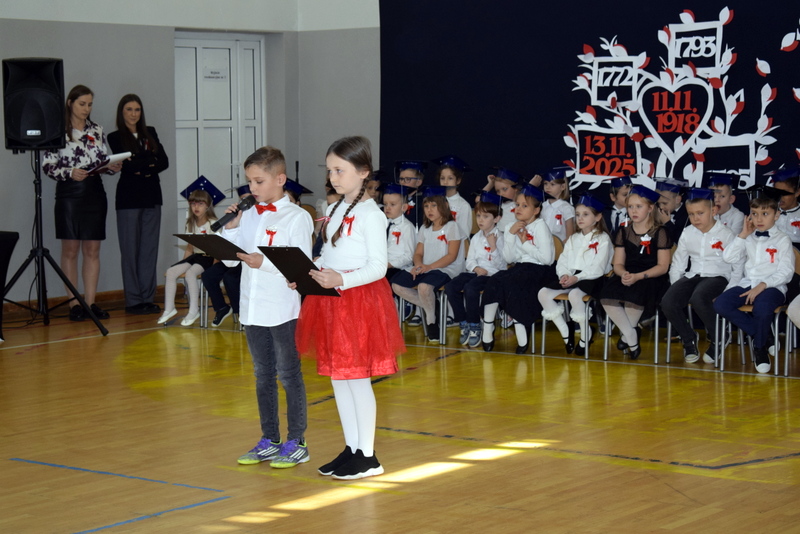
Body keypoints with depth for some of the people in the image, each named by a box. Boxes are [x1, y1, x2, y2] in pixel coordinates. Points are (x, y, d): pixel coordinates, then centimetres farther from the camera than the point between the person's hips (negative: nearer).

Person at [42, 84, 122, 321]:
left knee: (92, 250, 4)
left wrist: (111, 167, -7)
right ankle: (74, 303, 4)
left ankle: (91, 302, 8)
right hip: (68, 195, -4)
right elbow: (47, 165, -4)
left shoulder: (97, 131, 10)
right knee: (70, 250, 0)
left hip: (94, 193, 4)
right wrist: (69, 173, -20)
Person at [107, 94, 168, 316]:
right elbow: (127, 166, -13)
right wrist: (151, 161, -7)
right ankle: (133, 300, 2)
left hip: (152, 197, 4)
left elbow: (164, 162, 3)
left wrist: (143, 168, -11)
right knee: (130, 250, -1)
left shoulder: (150, 133, 13)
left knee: (150, 248, 4)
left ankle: (148, 298, 9)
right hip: (129, 198, -4)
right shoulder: (116, 138, 0)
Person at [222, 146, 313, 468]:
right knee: (263, 375, 14)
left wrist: (265, 262, -24)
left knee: (289, 375, 3)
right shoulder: (248, 215, 9)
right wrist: (231, 227, -3)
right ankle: (269, 440, 25)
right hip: (253, 308, 6)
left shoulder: (296, 217, -8)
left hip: (283, 310, -6)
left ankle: (297, 442, 11)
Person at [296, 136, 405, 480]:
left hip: (360, 299, -9)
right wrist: (308, 274, 2)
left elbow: (378, 267, -17)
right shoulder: (334, 211, 13)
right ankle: (351, 448, 23)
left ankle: (367, 457, 5)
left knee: (357, 378, -4)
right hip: (331, 301, 9)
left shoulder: (370, 215, -12)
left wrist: (341, 280, -29)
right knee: (337, 376, 12)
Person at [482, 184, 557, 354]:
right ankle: (487, 328, -17)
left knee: (512, 284, -31)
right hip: (520, 268, 6)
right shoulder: (514, 227, 12)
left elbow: (547, 258, -16)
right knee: (494, 281, -21)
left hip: (539, 271, -6)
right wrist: (510, 234, -5)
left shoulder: (540, 227, -6)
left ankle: (521, 334, -25)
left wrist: (525, 243, -11)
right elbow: (509, 258, 5)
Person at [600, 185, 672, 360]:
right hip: (628, 276, 4)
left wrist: (638, 276, -20)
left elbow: (663, 266, -6)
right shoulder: (624, 233, 14)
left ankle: (626, 334, -9)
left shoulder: (659, 233, 0)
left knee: (634, 294, -37)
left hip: (651, 278, -4)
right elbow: (618, 263, 11)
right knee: (607, 295, -29)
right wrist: (623, 273, -15)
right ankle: (631, 338, -14)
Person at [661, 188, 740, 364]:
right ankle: (689, 340, 1)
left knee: (698, 299, -38)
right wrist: (676, 287, 4)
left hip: (717, 277, -5)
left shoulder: (726, 234, -3)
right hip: (692, 276, 5)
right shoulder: (687, 234, 11)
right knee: (667, 302, -24)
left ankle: (716, 340, -12)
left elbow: (738, 267, -3)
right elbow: (678, 263, 17)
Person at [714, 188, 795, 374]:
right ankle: (766, 336, -8)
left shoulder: (783, 240, 4)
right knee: (720, 304, -20)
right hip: (747, 284, 5)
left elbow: (785, 272, -6)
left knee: (762, 307, -39)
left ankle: (760, 349, -10)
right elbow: (729, 258, 5)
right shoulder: (749, 238, 18)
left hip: (772, 287, -5)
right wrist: (743, 235, 4)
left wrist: (763, 285, -19)